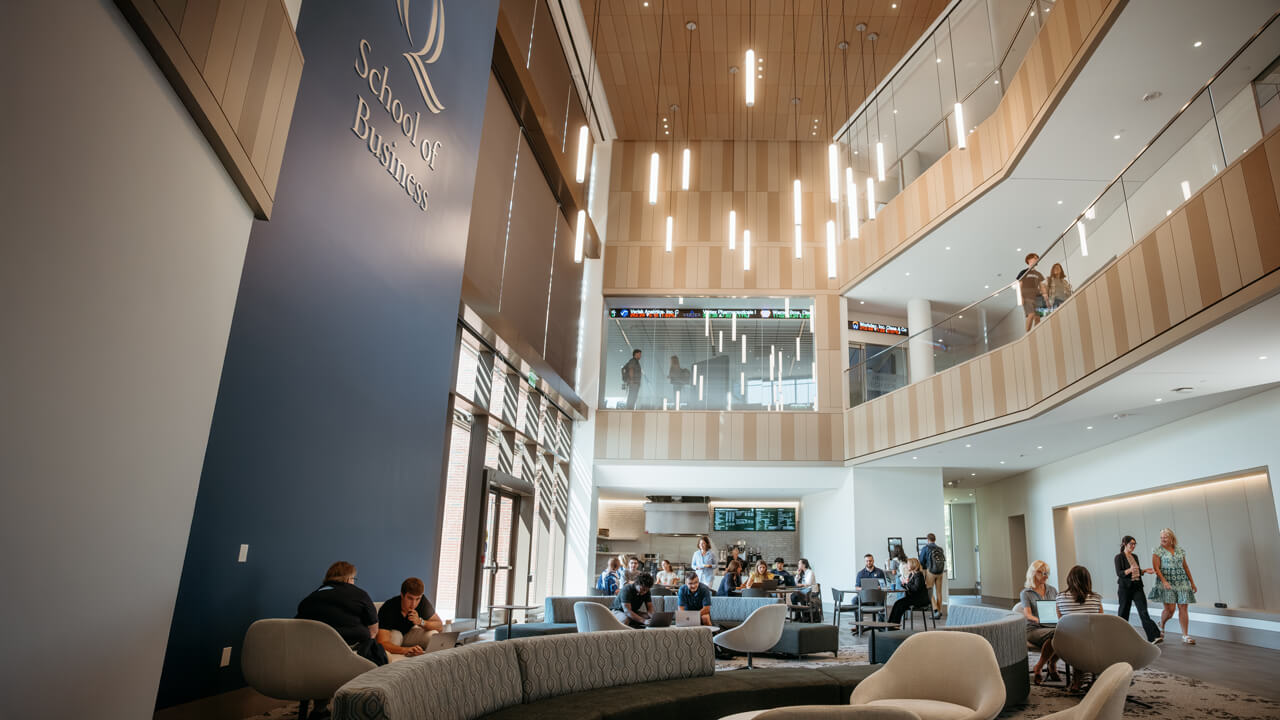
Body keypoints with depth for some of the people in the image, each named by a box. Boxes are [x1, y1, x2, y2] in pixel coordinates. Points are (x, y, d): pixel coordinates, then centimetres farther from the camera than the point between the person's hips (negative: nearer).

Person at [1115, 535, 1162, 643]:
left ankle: (1154, 636, -13)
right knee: (1124, 611, 4)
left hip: (1137, 587, 5)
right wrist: (1129, 570, -31)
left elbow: (1137, 571, 23)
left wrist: (1145, 571, 5)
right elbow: (1119, 573, -15)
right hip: (1125, 588, -5)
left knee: (1143, 612, -6)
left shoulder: (1135, 557, 14)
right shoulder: (1119, 557, -7)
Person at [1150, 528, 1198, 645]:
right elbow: (1156, 568, -7)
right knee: (1170, 609, -9)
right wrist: (1164, 581, -20)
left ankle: (1185, 635, 3)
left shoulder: (1180, 551, 12)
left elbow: (1185, 567, 18)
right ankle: (1161, 626, 19)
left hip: (1182, 582, 4)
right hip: (1167, 583, -4)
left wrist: (1192, 582, 15)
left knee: (1183, 608, -2)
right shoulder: (1157, 551, -1)